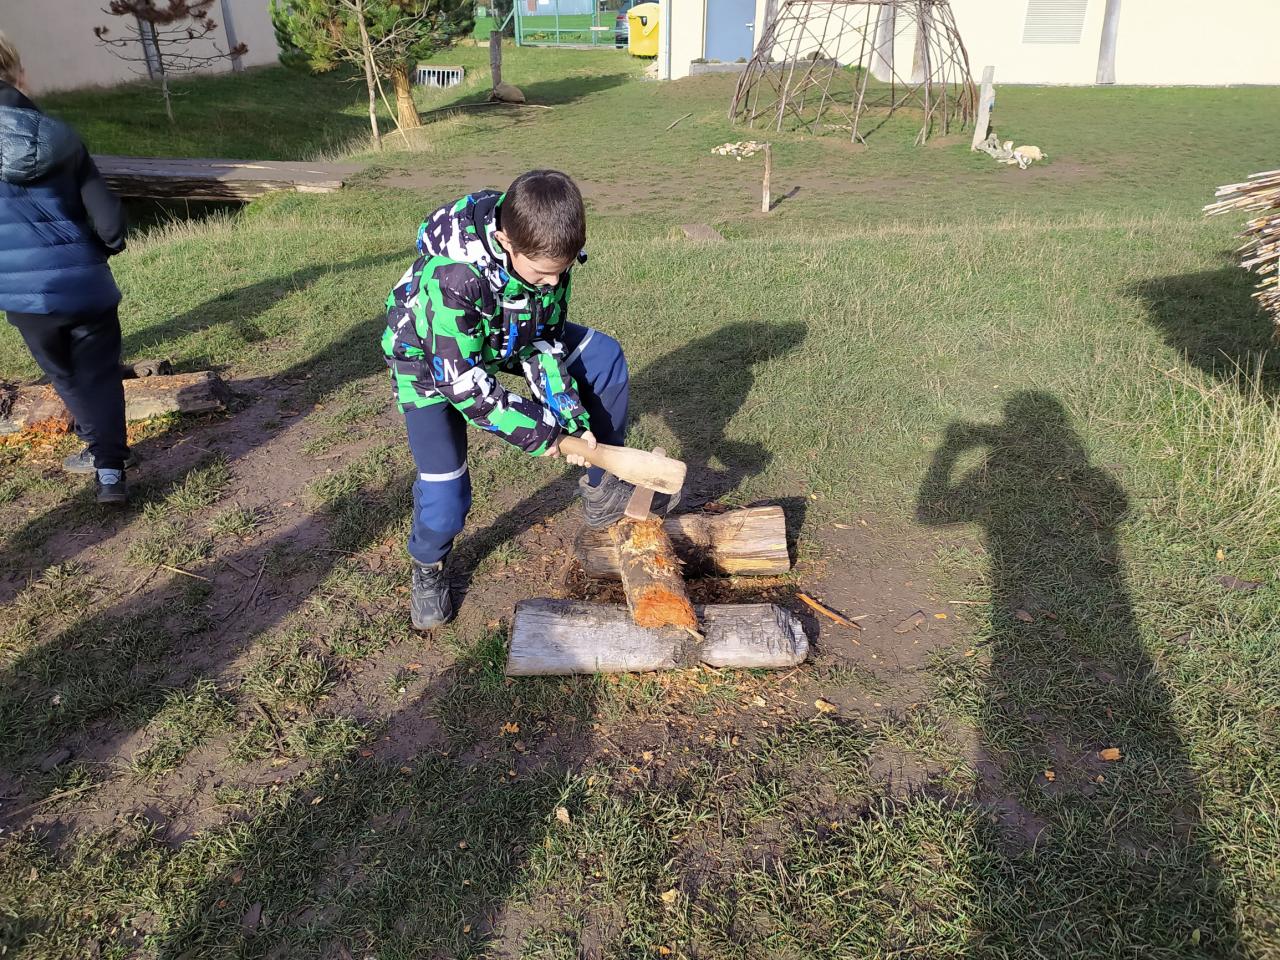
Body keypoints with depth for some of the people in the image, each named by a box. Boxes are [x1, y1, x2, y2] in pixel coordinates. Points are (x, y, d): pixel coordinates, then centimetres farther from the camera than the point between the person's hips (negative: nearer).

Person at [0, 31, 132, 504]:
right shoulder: (62, 137, -2)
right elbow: (109, 220, -4)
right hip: (87, 283, 1)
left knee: (65, 375, 20)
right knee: (100, 373, 10)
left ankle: (101, 452, 31)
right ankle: (109, 468, 2)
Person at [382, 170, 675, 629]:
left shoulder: (546, 254, -23)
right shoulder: (452, 276, -41)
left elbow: (544, 345, -12)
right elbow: (460, 379, -34)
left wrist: (575, 420, -21)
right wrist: (536, 432, -27)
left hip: (507, 335, 6)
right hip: (430, 354, -5)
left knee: (603, 356, -6)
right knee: (444, 487, -11)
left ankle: (602, 488, 6)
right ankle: (427, 569, 23)